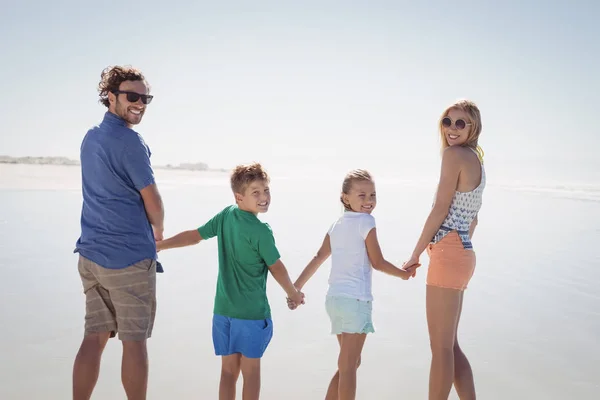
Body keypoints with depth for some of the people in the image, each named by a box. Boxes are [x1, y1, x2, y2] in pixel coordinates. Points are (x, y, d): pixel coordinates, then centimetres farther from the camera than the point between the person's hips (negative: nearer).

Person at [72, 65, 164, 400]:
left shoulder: (90, 137, 14)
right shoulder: (130, 140, -12)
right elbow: (153, 201, -9)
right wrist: (158, 230, 11)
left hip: (91, 254, 8)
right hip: (130, 256, -8)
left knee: (94, 338, 11)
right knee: (134, 342, 2)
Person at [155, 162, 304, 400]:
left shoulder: (225, 216, 1)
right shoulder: (261, 231, -17)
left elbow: (194, 236, 8)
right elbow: (276, 268, -9)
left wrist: (159, 245, 21)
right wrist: (293, 294, 8)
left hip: (223, 309, 6)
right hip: (252, 311, -6)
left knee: (228, 370, 14)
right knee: (251, 371, 7)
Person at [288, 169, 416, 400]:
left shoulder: (336, 225, 15)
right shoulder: (366, 222, -7)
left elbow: (318, 258, 13)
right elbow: (377, 262, -5)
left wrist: (296, 287, 16)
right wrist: (404, 274, 10)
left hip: (334, 299, 8)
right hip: (355, 299, -8)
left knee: (350, 362, 20)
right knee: (348, 366, -4)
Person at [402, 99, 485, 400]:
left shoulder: (454, 154, -10)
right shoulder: (477, 159, 17)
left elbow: (440, 209, -13)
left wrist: (416, 254, -6)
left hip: (447, 256, -10)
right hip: (463, 255, 10)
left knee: (441, 348, -2)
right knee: (450, 345, 17)